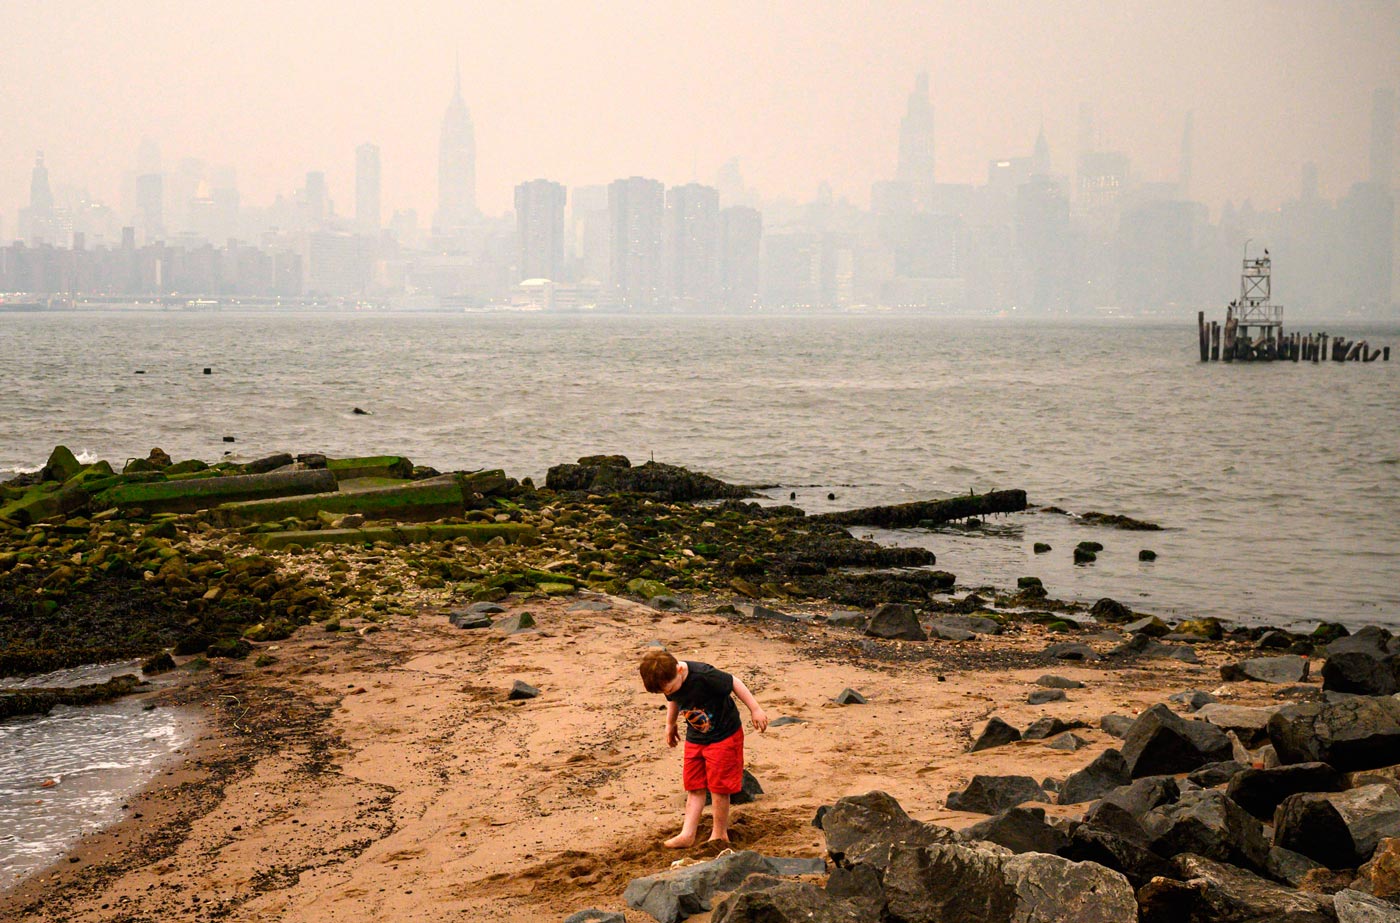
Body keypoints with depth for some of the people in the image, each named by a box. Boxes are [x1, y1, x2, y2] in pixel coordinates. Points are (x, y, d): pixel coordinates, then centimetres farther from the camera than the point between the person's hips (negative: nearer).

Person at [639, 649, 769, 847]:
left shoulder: (704, 676, -33)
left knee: (718, 786, -1)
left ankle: (719, 835, 12)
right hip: (695, 738, 6)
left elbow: (734, 683, -20)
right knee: (694, 786, 7)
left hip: (724, 736, -6)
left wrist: (755, 710, -14)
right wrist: (670, 725, 26)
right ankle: (688, 834, 10)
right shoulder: (668, 682, -12)